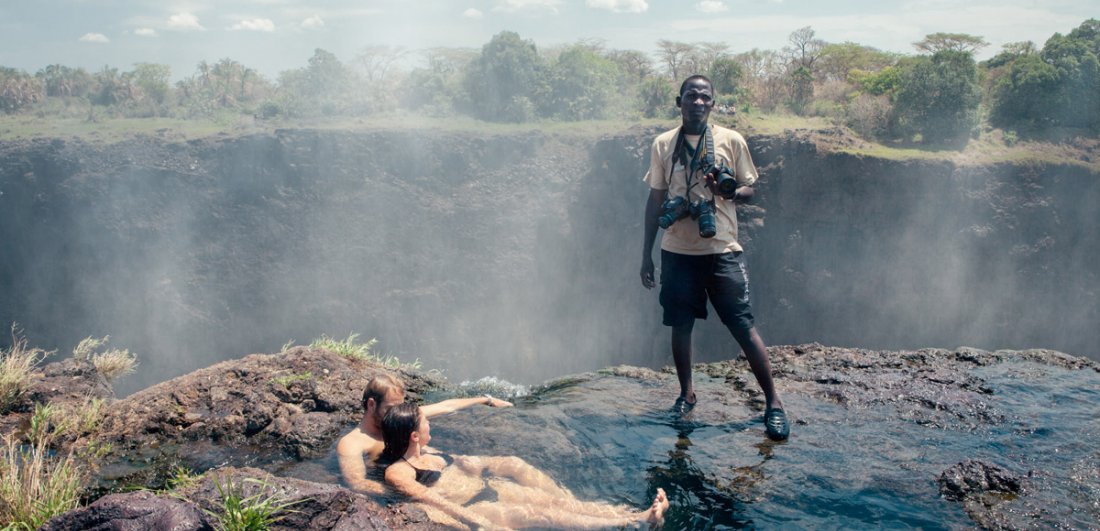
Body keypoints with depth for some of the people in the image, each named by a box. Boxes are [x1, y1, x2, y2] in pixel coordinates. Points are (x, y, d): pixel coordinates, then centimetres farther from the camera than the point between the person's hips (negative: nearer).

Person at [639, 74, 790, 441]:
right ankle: (686, 393, 28)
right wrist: (646, 253, 9)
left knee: (744, 327, -4)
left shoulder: (731, 141, 1)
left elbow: (749, 191, 7)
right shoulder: (663, 144, 6)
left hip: (722, 250, -2)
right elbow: (655, 200, 10)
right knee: (680, 325, 9)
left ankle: (773, 402, 6)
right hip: (677, 252, 2)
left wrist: (730, 191, -18)